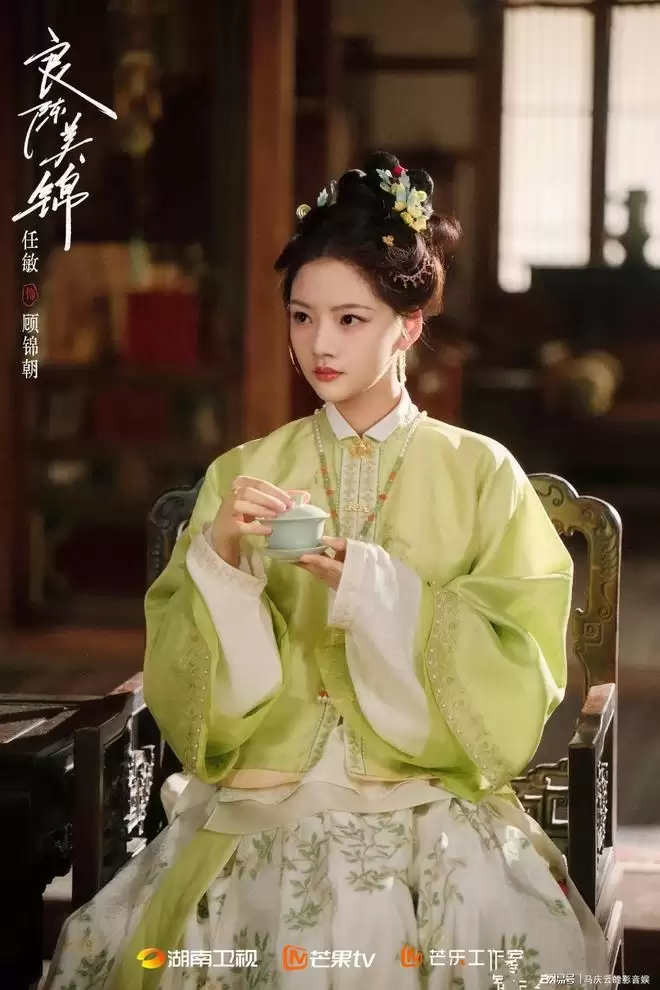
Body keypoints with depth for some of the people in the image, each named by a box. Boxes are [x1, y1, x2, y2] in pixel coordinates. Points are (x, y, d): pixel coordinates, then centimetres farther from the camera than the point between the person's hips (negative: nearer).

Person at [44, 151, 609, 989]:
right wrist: (220, 556, -13)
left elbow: (514, 677, -2)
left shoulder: (482, 476, 4)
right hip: (265, 795, 1)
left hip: (430, 797, -1)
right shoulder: (242, 476, 10)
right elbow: (189, 691, 5)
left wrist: (375, 588, -15)